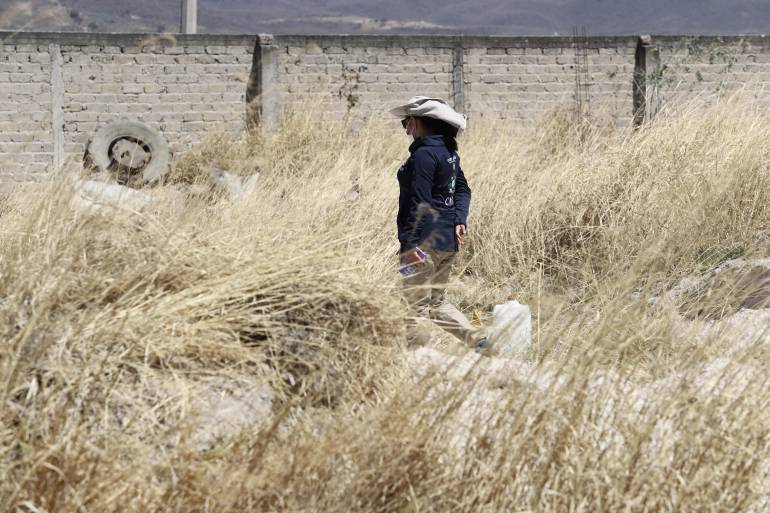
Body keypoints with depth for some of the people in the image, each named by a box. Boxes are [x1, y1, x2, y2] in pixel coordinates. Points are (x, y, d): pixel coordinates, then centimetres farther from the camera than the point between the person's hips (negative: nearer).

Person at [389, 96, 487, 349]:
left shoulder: (424, 155, -17)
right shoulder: (449, 151, 12)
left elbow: (419, 202, -21)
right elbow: (463, 189, 17)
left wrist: (409, 243, -21)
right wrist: (460, 221, 7)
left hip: (427, 240, -10)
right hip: (448, 240, 10)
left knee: (416, 304, -2)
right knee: (436, 301, 18)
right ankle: (478, 340, 8)